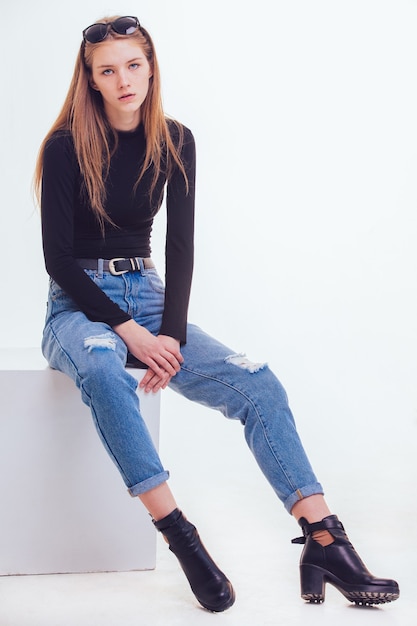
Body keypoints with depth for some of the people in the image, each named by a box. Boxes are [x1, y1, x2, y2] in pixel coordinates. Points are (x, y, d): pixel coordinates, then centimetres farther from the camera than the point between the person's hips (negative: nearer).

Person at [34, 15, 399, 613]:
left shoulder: (175, 142, 4)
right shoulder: (66, 148, -7)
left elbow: (180, 246, 2)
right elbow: (59, 257, -10)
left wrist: (171, 335, -13)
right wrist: (129, 331, -19)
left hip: (148, 296, 4)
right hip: (80, 306, -4)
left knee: (255, 382, -20)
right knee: (102, 366, -41)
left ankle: (325, 541, -25)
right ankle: (181, 538, -38)